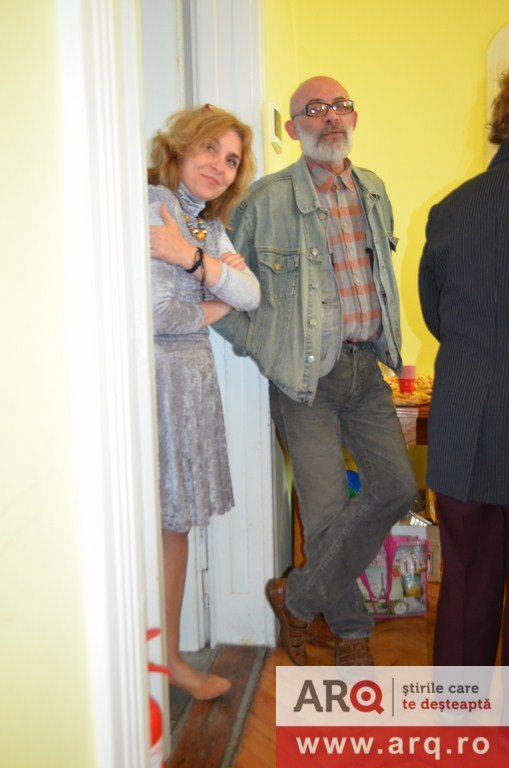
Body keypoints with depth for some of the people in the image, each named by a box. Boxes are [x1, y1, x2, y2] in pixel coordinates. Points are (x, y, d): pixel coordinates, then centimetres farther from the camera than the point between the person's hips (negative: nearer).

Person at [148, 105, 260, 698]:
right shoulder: (150, 203, -10)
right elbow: (154, 313, -20)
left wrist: (191, 256, -14)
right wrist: (210, 311, -1)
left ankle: (172, 658, 30)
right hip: (155, 377, -8)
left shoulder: (208, 224, 16)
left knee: (176, 523, 15)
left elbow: (251, 295, 1)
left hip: (194, 379, 9)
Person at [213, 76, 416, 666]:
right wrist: (259, 346, -5)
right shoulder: (266, 200, -6)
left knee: (396, 487, 0)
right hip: (306, 375, -5)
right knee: (327, 509, -3)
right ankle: (350, 630, 25)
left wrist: (386, 341, 16)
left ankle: (298, 597, 17)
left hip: (366, 369, 6)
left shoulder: (373, 191, 11)